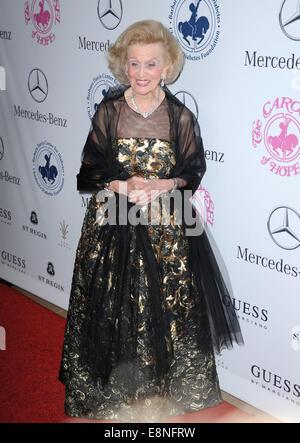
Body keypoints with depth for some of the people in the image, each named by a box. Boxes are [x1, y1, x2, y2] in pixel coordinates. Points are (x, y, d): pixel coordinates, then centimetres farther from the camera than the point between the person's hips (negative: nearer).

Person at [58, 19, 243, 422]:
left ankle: (164, 387, 26)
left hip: (167, 228, 0)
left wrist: (160, 186, -16)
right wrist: (122, 186, -17)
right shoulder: (109, 111, -3)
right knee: (111, 304, 6)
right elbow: (91, 170, 1)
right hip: (111, 224, 0)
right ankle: (115, 388, 27)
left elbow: (193, 172, 2)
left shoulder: (180, 117, -4)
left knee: (170, 304, 5)